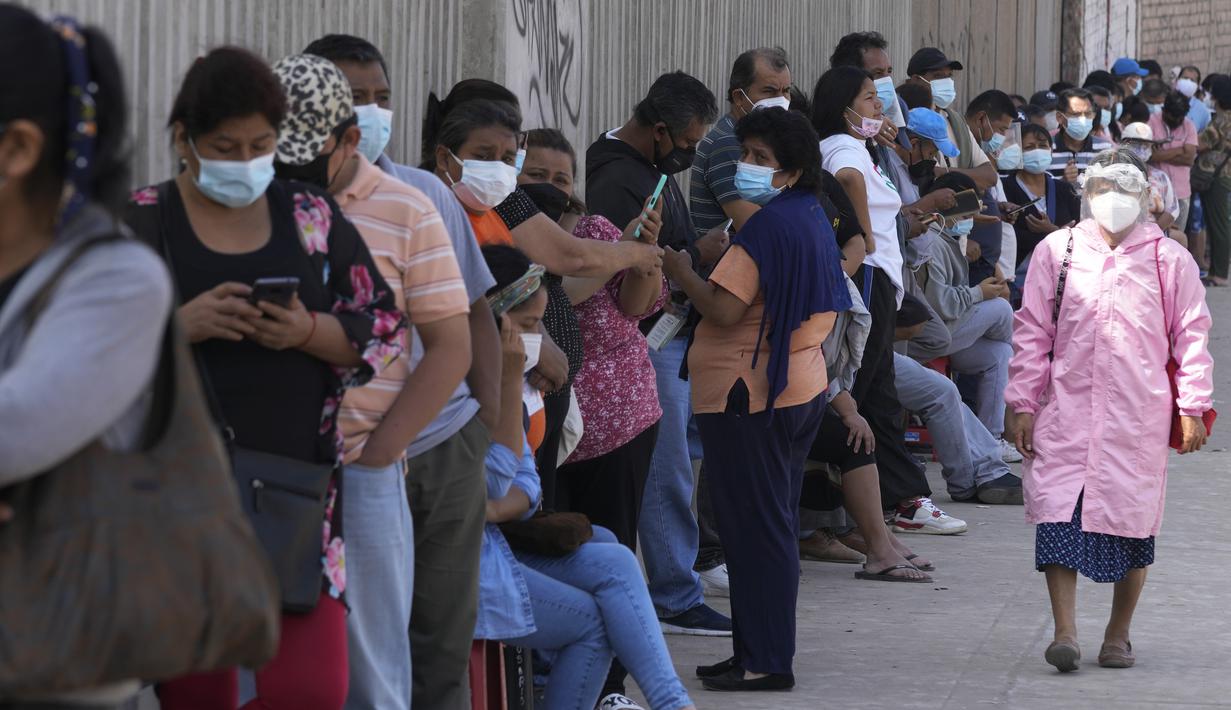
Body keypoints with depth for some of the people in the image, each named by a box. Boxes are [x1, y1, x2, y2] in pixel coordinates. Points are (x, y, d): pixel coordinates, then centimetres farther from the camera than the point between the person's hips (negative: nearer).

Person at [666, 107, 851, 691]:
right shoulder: (812, 216, 12)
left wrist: (679, 269, -10)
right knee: (775, 525, 14)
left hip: (749, 399, -10)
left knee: (754, 528, -5)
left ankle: (764, 662, -2)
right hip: (801, 390, 10)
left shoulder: (768, 226, -19)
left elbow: (724, 310, -24)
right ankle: (764, 652, 21)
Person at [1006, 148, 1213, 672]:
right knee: (1058, 514, -10)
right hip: (1067, 410, 0)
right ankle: (1064, 633, -9)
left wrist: (1191, 407, 2)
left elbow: (1191, 335, 7)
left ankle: (1118, 634, 19)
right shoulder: (1057, 251, 5)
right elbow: (1032, 333, 8)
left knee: (1132, 522, 5)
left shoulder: (1169, 260, 3)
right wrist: (1023, 404, 5)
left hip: (1139, 417, 0)